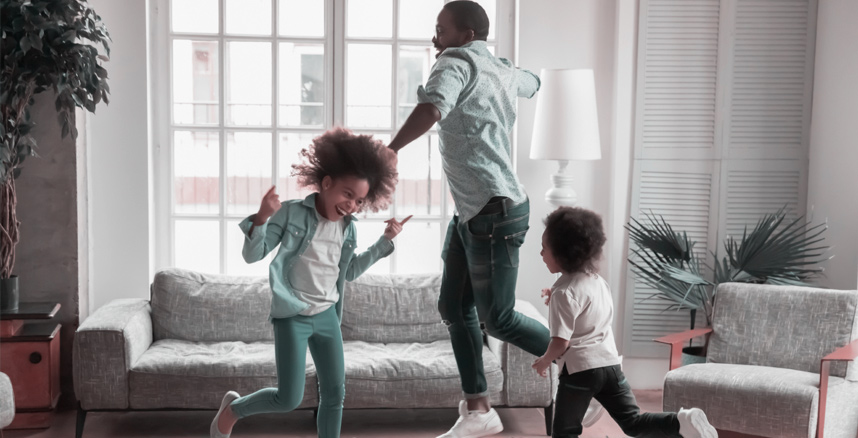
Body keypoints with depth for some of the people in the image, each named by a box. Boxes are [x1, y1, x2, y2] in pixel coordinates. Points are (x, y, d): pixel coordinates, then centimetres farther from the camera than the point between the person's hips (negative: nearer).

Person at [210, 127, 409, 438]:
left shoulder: (348, 228, 6)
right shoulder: (292, 213, -11)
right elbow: (252, 255, -11)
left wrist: (385, 241, 12)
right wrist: (262, 217, -28)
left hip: (327, 316, 6)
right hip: (292, 316, -6)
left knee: (335, 393, 6)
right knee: (289, 399, -5)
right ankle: (232, 409, 22)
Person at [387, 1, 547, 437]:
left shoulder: (456, 63, -12)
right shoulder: (502, 72, 15)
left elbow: (431, 110, -33)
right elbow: (531, 82, 40)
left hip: (495, 213, -10)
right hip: (469, 212, 10)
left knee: (498, 319, -1)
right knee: (454, 309, 11)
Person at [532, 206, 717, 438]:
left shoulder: (564, 293, -15)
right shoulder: (598, 281, 10)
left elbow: (561, 342, -18)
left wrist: (543, 361, 0)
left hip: (580, 369, -7)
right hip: (610, 363, 7)